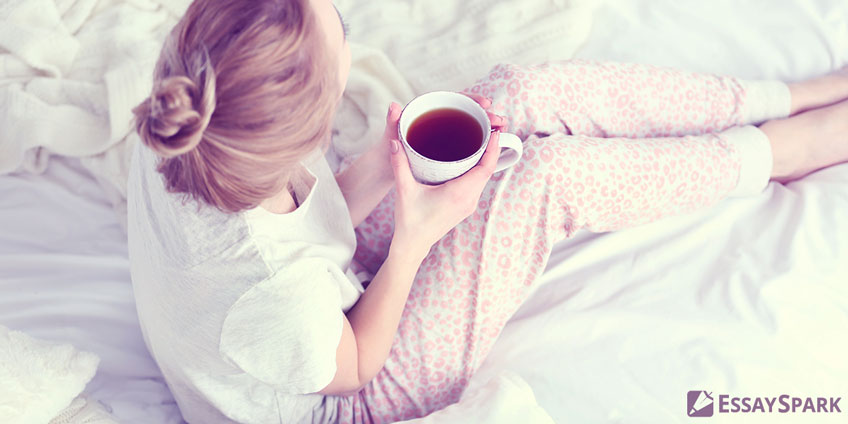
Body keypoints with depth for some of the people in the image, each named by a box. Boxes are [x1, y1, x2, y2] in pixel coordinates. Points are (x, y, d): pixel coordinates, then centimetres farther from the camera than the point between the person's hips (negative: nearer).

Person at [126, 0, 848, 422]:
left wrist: (386, 163, -22)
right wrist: (416, 236, -28)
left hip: (340, 277, 7)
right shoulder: (275, 294, -43)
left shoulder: (180, 149, -23)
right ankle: (787, 144, 10)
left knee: (525, 92, -9)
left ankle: (783, 97, 9)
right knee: (552, 174, -20)